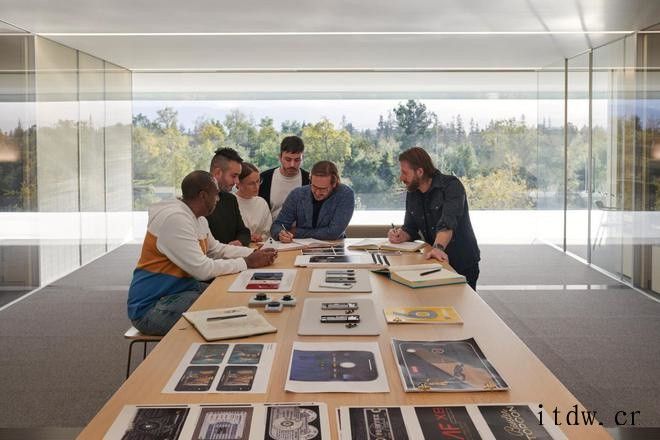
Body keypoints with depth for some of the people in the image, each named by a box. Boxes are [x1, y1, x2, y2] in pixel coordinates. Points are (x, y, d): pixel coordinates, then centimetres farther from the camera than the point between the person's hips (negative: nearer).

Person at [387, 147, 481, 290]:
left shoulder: (451, 186, -17)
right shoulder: (412, 195, 4)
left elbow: (448, 222, -32)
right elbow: (411, 229, 7)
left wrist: (439, 247, -47)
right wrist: (400, 236, -15)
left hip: (463, 264, -5)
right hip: (435, 263, 6)